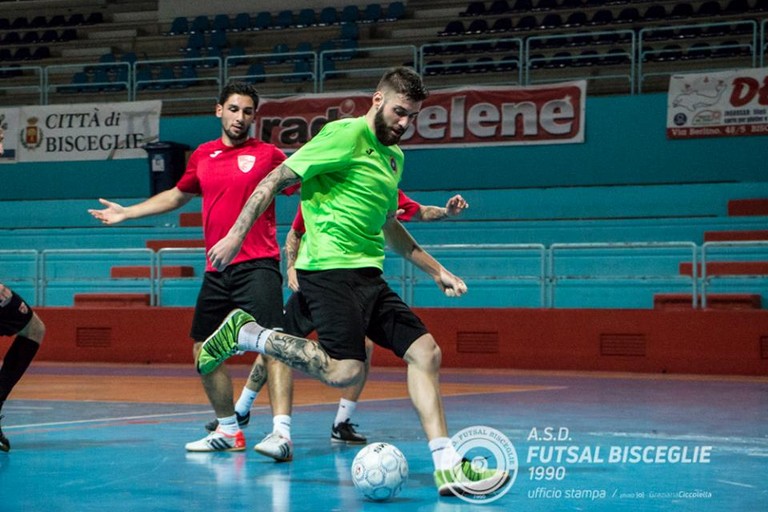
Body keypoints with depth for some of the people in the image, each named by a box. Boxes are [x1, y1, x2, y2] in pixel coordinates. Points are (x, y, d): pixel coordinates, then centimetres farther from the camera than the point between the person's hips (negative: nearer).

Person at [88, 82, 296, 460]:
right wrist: (126, 212, 32)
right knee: (204, 350, 10)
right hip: (216, 270, 6)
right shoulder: (202, 156, 13)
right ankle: (229, 431, 26)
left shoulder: (268, 154, 0)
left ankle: (281, 432, -30)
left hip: (257, 265, -6)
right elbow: (178, 195, 30)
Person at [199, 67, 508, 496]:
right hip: (330, 268, -9)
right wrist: (236, 236, -15)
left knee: (426, 351, -1)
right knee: (346, 370, -21)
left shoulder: (395, 156, 21)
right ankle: (246, 335, -4)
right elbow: (277, 180, -9)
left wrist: (437, 271, 30)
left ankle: (448, 467, 0)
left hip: (369, 274, 9)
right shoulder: (346, 135, -7)